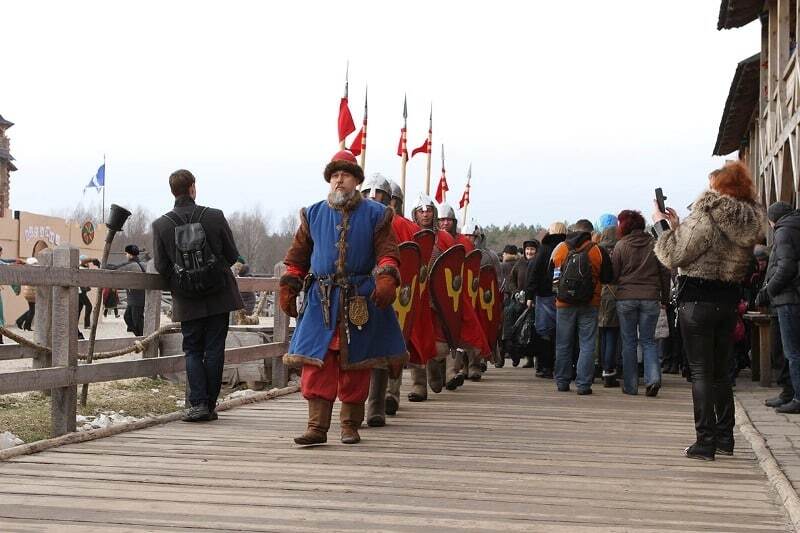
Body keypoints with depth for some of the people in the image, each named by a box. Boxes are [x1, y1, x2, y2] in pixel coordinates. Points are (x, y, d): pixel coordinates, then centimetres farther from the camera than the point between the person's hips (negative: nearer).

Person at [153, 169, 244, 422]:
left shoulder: (160, 225, -6)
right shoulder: (215, 217, -7)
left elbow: (160, 267, -3)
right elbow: (232, 255, 0)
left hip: (187, 301, 0)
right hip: (219, 295, 0)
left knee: (193, 351, 10)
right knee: (214, 350, 7)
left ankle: (198, 403, -3)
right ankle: (209, 404, 8)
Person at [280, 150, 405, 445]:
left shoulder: (375, 214, 5)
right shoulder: (313, 214, 10)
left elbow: (387, 252, -1)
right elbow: (297, 256, 14)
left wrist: (386, 279, -18)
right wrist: (288, 288, 7)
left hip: (361, 301, -1)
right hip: (321, 301, 1)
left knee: (355, 367, 5)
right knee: (316, 364, -7)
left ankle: (351, 425, 16)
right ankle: (317, 426, -6)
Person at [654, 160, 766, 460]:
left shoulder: (706, 217, -17)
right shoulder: (749, 222, 7)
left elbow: (674, 256, -15)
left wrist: (663, 225, -1)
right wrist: (677, 225, 15)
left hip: (698, 300, -7)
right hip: (729, 302, 7)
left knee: (701, 371, -1)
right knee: (720, 371, 16)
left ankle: (705, 442, -1)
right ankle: (725, 438, 22)